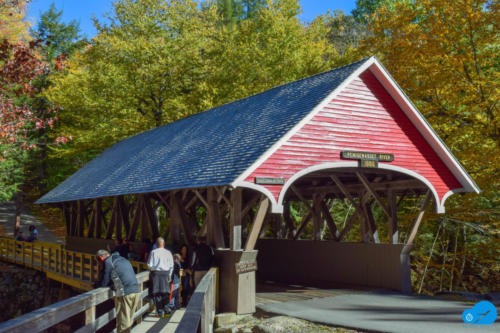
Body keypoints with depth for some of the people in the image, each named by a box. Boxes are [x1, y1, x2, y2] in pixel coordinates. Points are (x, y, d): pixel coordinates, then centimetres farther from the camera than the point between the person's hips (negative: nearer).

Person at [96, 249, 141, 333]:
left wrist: (97, 284, 19)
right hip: (136, 291, 8)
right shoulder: (123, 259, 23)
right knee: (129, 320, 16)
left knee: (123, 321, 1)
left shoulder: (108, 262, -1)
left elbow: (104, 283, 0)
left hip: (125, 293, -8)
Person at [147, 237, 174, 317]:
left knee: (157, 293, 4)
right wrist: (169, 276, 13)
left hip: (156, 272, -2)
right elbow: (171, 265, 3)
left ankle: (160, 311, 3)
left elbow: (149, 265, -6)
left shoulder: (153, 252, -5)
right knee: (165, 292, 13)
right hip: (166, 273, 2)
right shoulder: (168, 253, 1)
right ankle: (166, 309, 11)